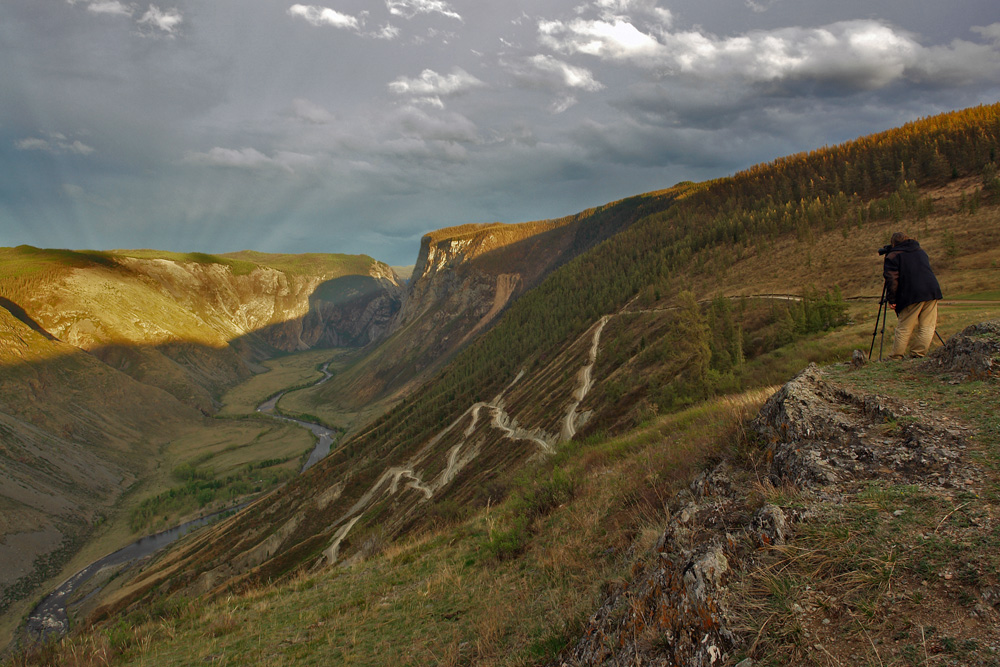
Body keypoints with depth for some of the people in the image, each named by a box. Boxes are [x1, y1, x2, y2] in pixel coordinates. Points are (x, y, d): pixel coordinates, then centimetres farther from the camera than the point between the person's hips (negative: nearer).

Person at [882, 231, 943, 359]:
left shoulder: (892, 256, 3)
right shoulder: (921, 252, 24)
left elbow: (892, 279, -8)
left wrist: (891, 299, -6)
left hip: (912, 295, -5)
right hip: (932, 291, 5)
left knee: (904, 328, -1)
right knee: (927, 326, 7)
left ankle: (896, 357, 2)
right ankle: (919, 354, 4)